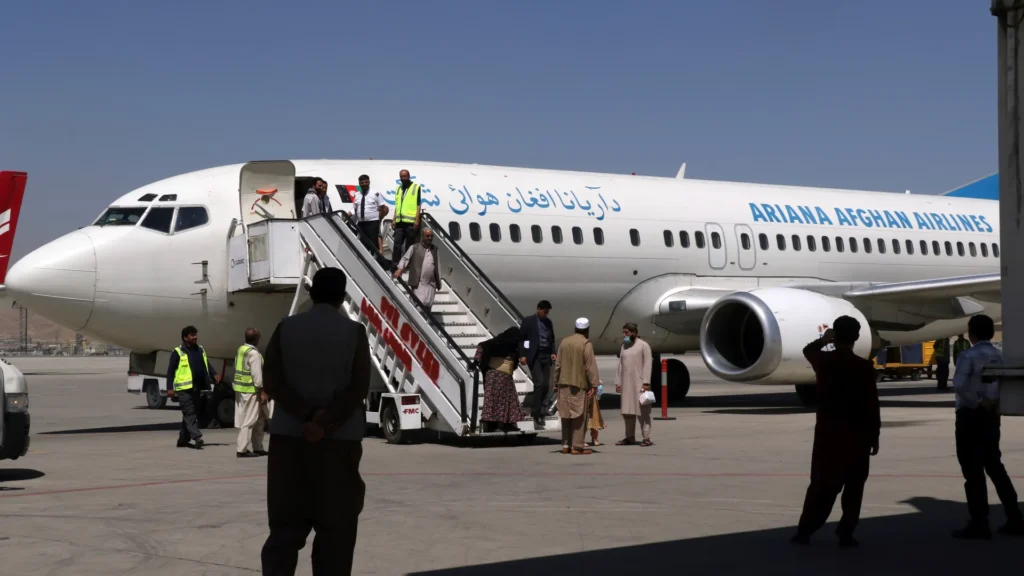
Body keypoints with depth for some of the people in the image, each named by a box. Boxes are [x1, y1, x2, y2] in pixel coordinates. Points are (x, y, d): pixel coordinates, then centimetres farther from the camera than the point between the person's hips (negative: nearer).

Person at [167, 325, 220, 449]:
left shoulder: (200, 350, 15)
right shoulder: (178, 352, -4)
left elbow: (206, 365, 16)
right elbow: (170, 371, -5)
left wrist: (214, 374, -4)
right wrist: (170, 388, -12)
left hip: (197, 388, 7)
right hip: (184, 388, -7)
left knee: (195, 413, 11)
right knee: (189, 413, -11)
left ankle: (183, 439, 21)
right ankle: (197, 437, -20)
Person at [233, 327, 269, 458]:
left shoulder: (240, 350, 12)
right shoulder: (253, 353, -15)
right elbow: (257, 374, -18)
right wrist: (262, 391, -14)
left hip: (240, 389, 9)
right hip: (250, 390, -9)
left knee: (260, 418, 16)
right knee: (249, 420, -3)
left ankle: (257, 448, 21)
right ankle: (242, 449, -2)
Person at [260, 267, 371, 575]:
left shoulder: (286, 327, 3)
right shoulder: (354, 331, -1)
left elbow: (271, 382, -5)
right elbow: (359, 388, -10)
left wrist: (308, 416, -11)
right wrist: (325, 424, -13)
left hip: (288, 437, 2)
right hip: (339, 440, -2)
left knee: (285, 526, 4)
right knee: (335, 529, 5)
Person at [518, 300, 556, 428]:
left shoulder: (548, 322, 12)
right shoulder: (528, 321, -3)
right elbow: (520, 338, -3)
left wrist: (552, 352, 6)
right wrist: (522, 355, -11)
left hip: (546, 356, 5)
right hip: (534, 356, -5)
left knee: (546, 385, 2)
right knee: (539, 383, -13)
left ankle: (541, 409, 15)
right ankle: (536, 414, -8)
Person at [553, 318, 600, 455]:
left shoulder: (564, 342, 9)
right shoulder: (586, 344, -9)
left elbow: (558, 364, 12)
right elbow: (590, 366, -13)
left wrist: (557, 381, 18)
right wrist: (594, 385, -13)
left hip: (564, 383, 6)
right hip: (579, 384, -6)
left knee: (566, 414, 11)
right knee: (579, 415, -2)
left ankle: (566, 445, 14)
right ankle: (577, 446, -4)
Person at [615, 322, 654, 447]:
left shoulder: (643, 345, -3)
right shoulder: (624, 346, 15)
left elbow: (648, 364, -8)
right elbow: (620, 365, 16)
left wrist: (646, 382, -15)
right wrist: (617, 382, 10)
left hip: (639, 384, -6)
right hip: (626, 384, 6)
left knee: (642, 410, -7)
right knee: (627, 411, 8)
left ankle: (646, 438, -6)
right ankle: (630, 437, 16)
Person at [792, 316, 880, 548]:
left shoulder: (823, 360, -4)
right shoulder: (864, 366, -11)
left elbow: (808, 350, 23)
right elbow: (872, 405, -9)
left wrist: (824, 339, 32)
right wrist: (874, 437, -1)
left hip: (827, 432, 2)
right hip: (856, 434, -2)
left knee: (821, 484, 10)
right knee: (853, 486, 8)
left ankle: (805, 531, 10)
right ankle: (845, 534, 7)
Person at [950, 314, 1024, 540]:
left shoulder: (969, 355, -13)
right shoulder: (999, 356, 8)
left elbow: (958, 385, -24)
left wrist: (977, 402, -13)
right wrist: (992, 404, 1)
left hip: (971, 415, -7)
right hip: (991, 416, 7)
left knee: (973, 470, -1)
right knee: (994, 466, 16)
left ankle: (979, 524, 0)